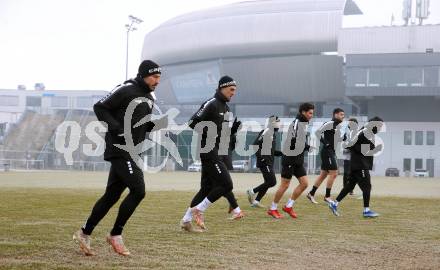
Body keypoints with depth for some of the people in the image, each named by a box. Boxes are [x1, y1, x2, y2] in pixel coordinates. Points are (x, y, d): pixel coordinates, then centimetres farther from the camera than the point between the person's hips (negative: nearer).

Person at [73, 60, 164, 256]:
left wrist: (154, 125, 2)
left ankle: (84, 233, 19)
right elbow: (100, 108, -11)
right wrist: (116, 129, -20)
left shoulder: (150, 98, 16)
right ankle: (115, 235, -1)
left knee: (112, 195, 10)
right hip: (119, 150, -9)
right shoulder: (126, 90, -10)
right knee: (138, 190, -14)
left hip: (131, 152, 9)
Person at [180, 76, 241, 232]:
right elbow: (193, 123, -17)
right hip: (208, 150, -10)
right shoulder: (211, 104, -11)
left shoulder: (225, 108, 17)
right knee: (226, 185, -11)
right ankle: (198, 210, -1)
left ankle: (186, 220, 14)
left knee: (207, 188, 10)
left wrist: (236, 126, 3)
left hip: (215, 151, 10)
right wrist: (209, 133, -22)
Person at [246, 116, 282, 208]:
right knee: (272, 182, -11)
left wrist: (282, 153, 17)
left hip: (269, 163, 10)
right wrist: (261, 156, -24)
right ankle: (253, 191, -1)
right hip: (265, 163, -10)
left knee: (268, 182, 10)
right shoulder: (267, 133, -14)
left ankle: (256, 201, 14)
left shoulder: (273, 134, 16)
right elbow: (255, 146, -21)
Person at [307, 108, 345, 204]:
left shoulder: (337, 125, 15)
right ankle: (327, 196, -2)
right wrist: (325, 143, -18)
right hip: (327, 151, -10)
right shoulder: (330, 124, -13)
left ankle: (311, 194, 18)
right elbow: (318, 132, -19)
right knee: (333, 174, -9)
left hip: (332, 152, 10)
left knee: (323, 174, 12)